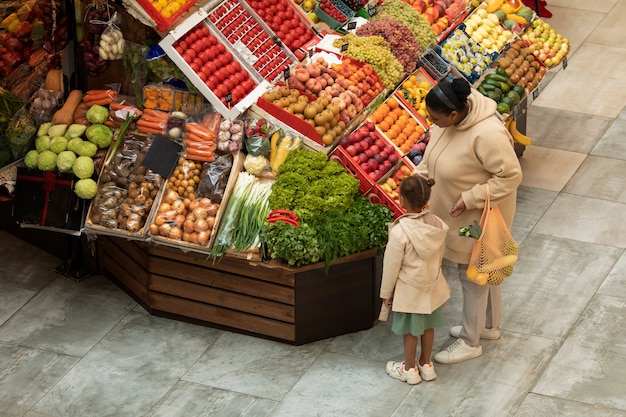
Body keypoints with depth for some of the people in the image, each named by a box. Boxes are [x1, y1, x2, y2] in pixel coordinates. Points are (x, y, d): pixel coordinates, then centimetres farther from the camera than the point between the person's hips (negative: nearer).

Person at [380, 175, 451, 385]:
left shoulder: (400, 232, -29)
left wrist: (386, 293, -5)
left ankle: (410, 369, 29)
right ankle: (426, 365, 37)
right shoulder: (436, 225, -12)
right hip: (432, 285, 5)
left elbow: (392, 266, -18)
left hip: (409, 290, -5)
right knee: (428, 326, 21)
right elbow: (439, 255, 3)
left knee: (410, 329, 13)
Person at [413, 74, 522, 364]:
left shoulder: (487, 135, -37)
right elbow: (434, 152, 8)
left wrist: (470, 199, -28)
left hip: (479, 216, -8)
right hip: (455, 210, 8)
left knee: (472, 275, 9)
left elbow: (511, 176, -29)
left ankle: (470, 342, 28)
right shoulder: (452, 116, -11)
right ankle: (489, 325, 46)